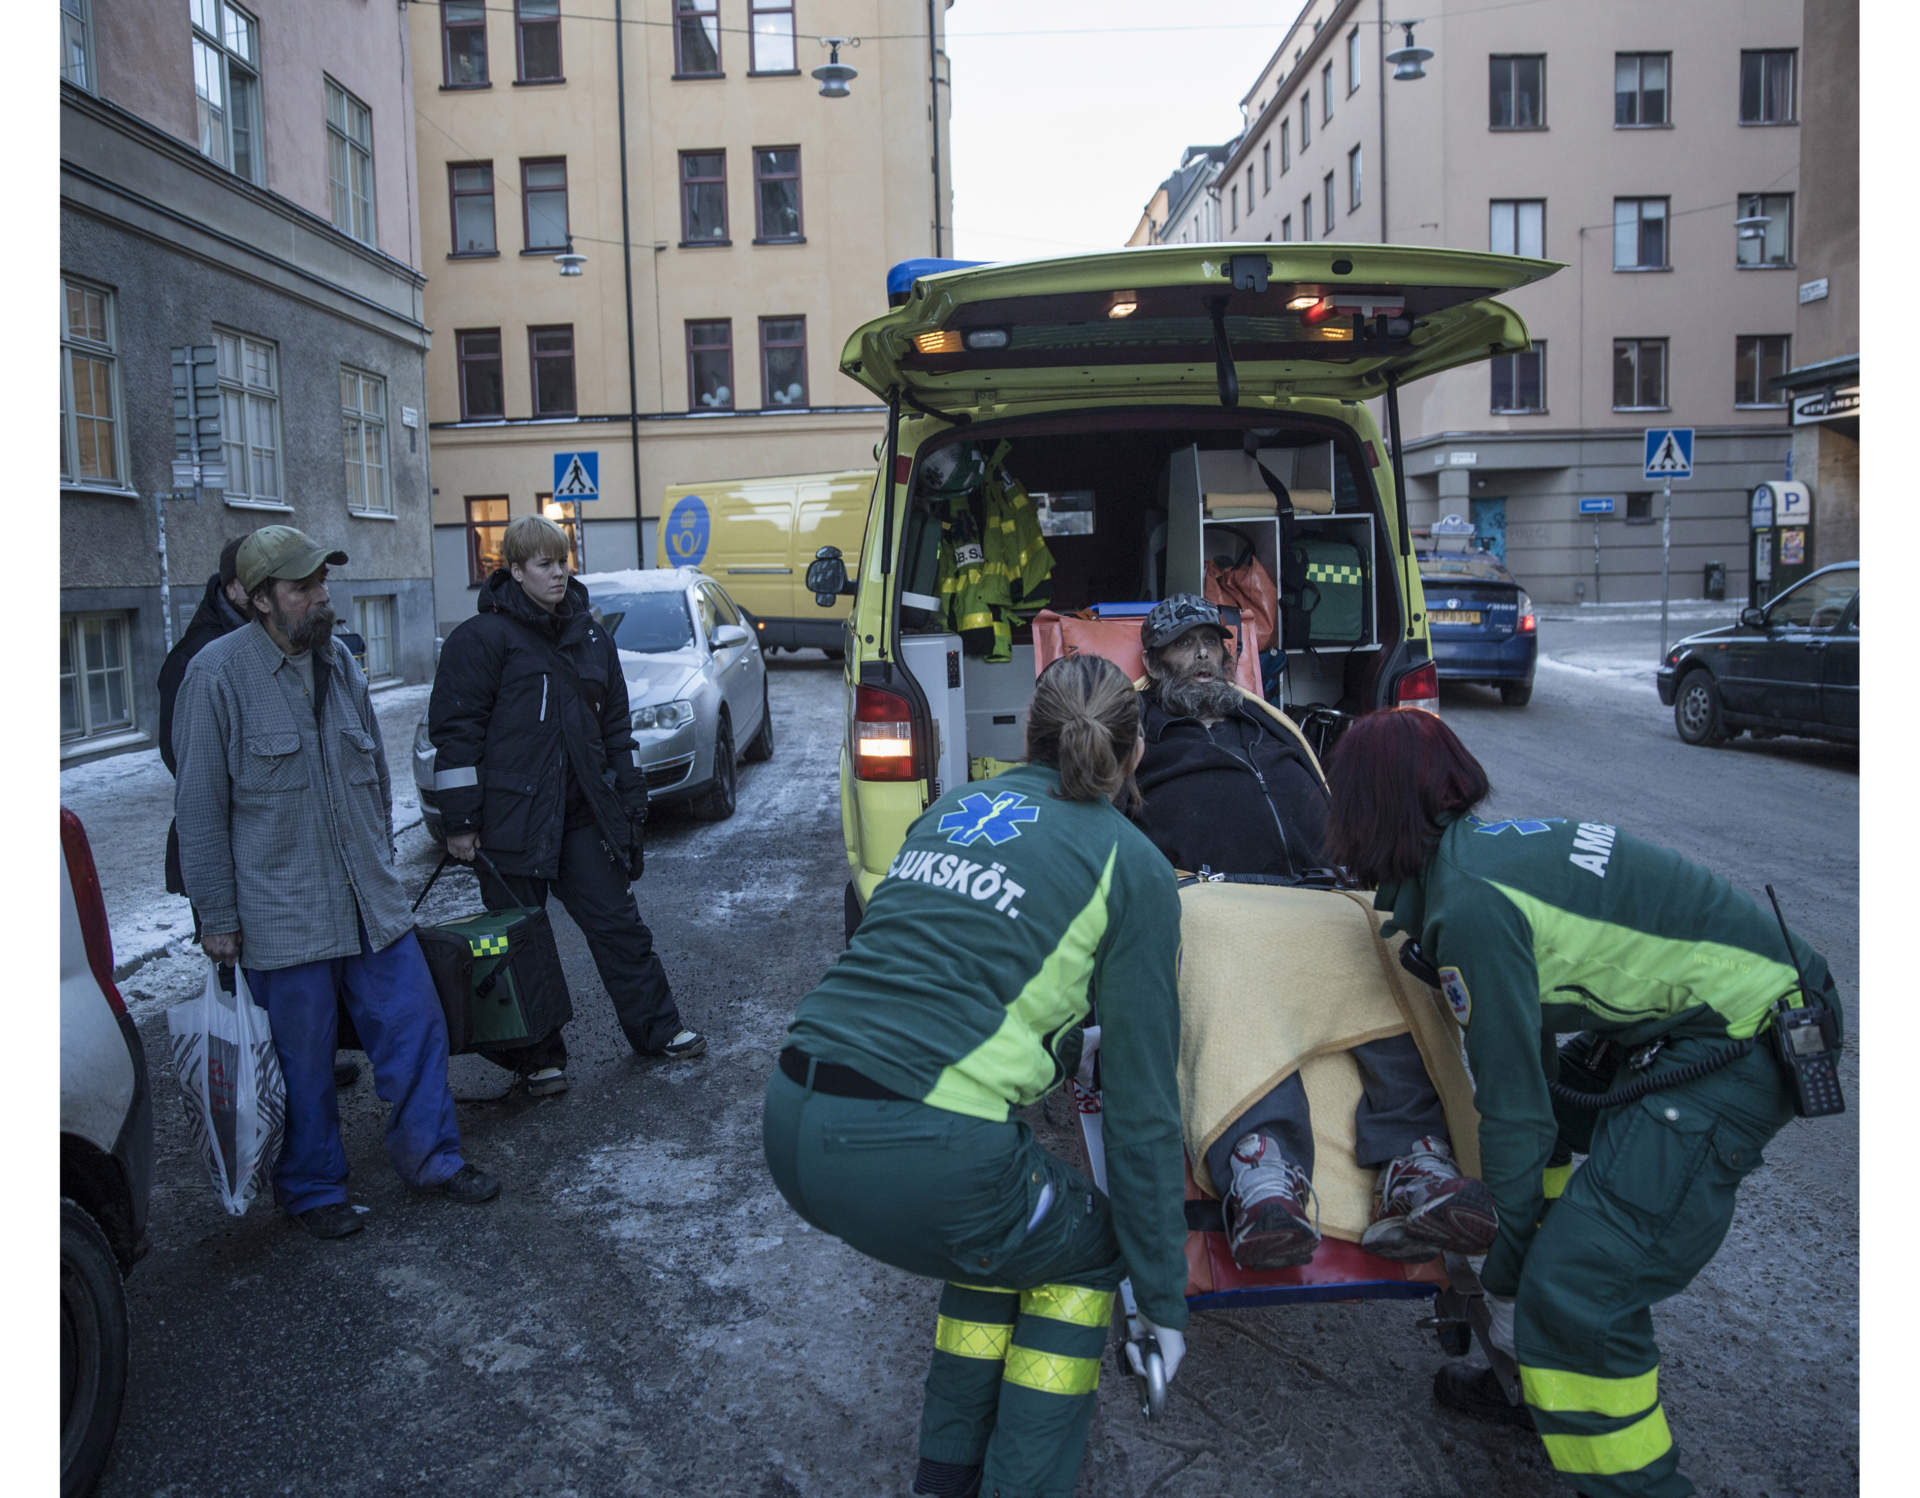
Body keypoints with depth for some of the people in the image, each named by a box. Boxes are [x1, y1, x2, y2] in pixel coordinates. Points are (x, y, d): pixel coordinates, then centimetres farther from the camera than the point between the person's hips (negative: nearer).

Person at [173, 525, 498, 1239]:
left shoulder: (338, 661, 8)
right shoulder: (218, 674, -11)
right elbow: (200, 808, -9)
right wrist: (217, 917, -8)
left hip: (372, 904, 6)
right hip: (281, 914, -5)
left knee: (415, 1026, 9)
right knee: (303, 1062, 6)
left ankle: (431, 1156, 27)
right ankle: (313, 1189, 26)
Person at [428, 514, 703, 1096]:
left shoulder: (590, 634, 13)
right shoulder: (483, 637, -6)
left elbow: (615, 724, 19)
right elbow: (454, 730, -9)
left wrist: (629, 801, 16)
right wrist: (461, 821, -13)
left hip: (585, 815, 5)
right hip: (511, 819, -5)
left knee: (618, 923, 11)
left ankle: (656, 1029, 24)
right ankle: (536, 1055, 21)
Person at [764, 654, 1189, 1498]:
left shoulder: (950, 808, 19)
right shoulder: (1130, 865, 2)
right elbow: (1141, 1103, 4)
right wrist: (1163, 1302, 13)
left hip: (791, 1124, 6)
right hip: (917, 1154, -6)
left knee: (1006, 1229, 31)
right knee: (1086, 1253, 23)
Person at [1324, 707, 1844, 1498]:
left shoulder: (1470, 906, -21)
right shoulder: (1491, 841, 7)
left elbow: (1514, 1101, -15)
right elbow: (1528, 1050, 16)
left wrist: (1505, 1274, -2)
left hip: (1748, 1042, -10)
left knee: (1575, 1284, -13)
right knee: (1549, 1145, 22)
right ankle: (1532, 1367, 30)